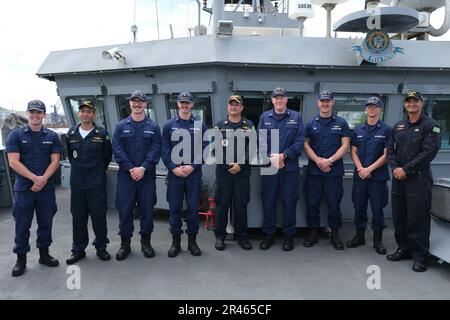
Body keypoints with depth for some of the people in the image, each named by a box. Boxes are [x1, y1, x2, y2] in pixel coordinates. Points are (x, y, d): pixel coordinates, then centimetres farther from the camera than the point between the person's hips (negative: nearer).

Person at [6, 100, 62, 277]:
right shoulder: (16, 135, 1)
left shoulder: (52, 136, 6)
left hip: (46, 188, 2)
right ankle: (21, 259, 17)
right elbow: (13, 162, -7)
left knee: (46, 222, 10)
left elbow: (55, 161, 0)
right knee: (22, 224, 5)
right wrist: (35, 178, -16)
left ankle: (44, 254, 26)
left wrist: (43, 179, -14)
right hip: (23, 188, -2)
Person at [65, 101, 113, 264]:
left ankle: (101, 247, 17)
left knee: (99, 215, 1)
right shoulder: (71, 134, 7)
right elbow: (70, 155, 19)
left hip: (97, 182, -3)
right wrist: (78, 169, 15)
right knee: (78, 216, 9)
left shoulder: (102, 133, -3)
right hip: (76, 182, 3)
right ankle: (78, 250, 21)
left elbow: (108, 155, 6)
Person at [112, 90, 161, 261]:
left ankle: (146, 242, 22)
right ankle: (125, 243, 18)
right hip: (126, 175, 1)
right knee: (124, 210, 4)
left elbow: (156, 150, -4)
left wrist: (143, 168, -15)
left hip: (147, 175, 0)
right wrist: (130, 168, -13)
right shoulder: (121, 126, 6)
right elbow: (117, 149, -2)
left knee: (147, 209, 6)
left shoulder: (153, 127, 4)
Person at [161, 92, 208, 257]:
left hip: (194, 173, 0)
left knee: (193, 208, 5)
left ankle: (192, 241, 19)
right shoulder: (169, 125, 7)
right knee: (174, 208, 5)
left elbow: (204, 149, 1)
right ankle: (176, 241, 18)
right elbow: (165, 150, 2)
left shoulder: (200, 125, 6)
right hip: (174, 173, 0)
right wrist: (174, 168, -11)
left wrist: (192, 166, -11)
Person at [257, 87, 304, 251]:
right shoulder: (265, 117, 8)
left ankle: (289, 235, 19)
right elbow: (260, 140, 1)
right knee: (268, 201, 7)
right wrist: (272, 157, -11)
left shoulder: (296, 117, 5)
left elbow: (300, 141, -3)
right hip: (268, 166, 1)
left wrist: (283, 155, -14)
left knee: (289, 202, 5)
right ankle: (268, 234, 21)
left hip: (290, 167, -1)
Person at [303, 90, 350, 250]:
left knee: (334, 203, 4)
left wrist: (329, 160, -12)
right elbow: (306, 144, 3)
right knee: (312, 203, 5)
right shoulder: (311, 123, 8)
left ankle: (335, 234, 18)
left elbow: (345, 145, 0)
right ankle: (313, 232, 18)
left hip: (334, 170, -1)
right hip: (314, 170, 1)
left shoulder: (341, 123, 5)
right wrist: (318, 161, -11)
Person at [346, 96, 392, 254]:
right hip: (360, 175, 3)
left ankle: (378, 240, 15)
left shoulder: (386, 130, 0)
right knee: (359, 206, 9)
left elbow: (386, 154, -6)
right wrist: (360, 168, -7)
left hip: (378, 175, -3)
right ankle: (360, 236, 23)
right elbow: (353, 152, 8)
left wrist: (369, 169, -13)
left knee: (377, 208, 3)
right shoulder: (358, 130, 11)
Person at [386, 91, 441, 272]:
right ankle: (404, 249, 25)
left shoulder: (430, 126, -3)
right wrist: (395, 168, -6)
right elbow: (390, 149, 11)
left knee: (418, 218, -3)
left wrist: (406, 169, -15)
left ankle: (420, 255, 9)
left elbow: (429, 152, -13)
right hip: (398, 178, 6)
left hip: (419, 179, -6)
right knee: (399, 216, 11)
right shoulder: (398, 127, 16)